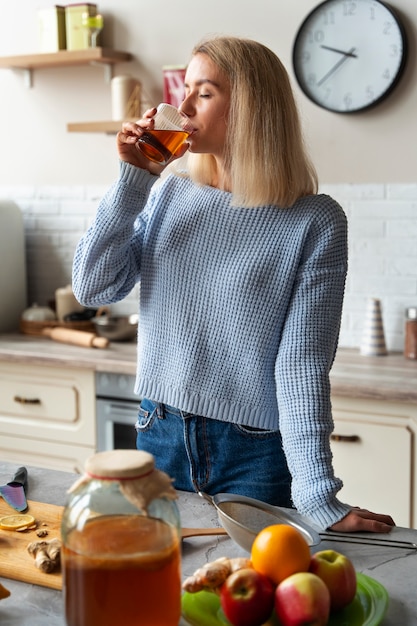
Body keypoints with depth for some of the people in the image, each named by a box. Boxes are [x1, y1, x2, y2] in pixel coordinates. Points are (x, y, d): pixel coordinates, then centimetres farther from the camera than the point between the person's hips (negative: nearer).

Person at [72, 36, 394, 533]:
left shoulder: (315, 222, -13)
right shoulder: (171, 191, 0)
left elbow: (302, 362, -16)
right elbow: (92, 288, -5)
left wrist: (318, 500, -21)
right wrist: (132, 180, -12)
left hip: (255, 454, -4)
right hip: (161, 436, 4)